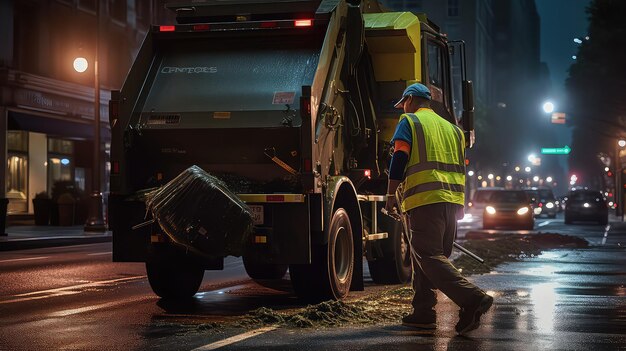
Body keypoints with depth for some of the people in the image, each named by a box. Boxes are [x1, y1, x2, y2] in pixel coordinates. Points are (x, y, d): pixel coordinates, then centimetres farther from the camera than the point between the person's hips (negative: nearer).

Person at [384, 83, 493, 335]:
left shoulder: (409, 121, 4)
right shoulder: (450, 128, 24)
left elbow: (399, 158, -6)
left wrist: (391, 195, -1)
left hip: (425, 200, -7)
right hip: (453, 200, 7)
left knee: (430, 256, -10)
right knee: (424, 256, 15)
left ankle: (472, 298, -25)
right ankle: (423, 313, 16)